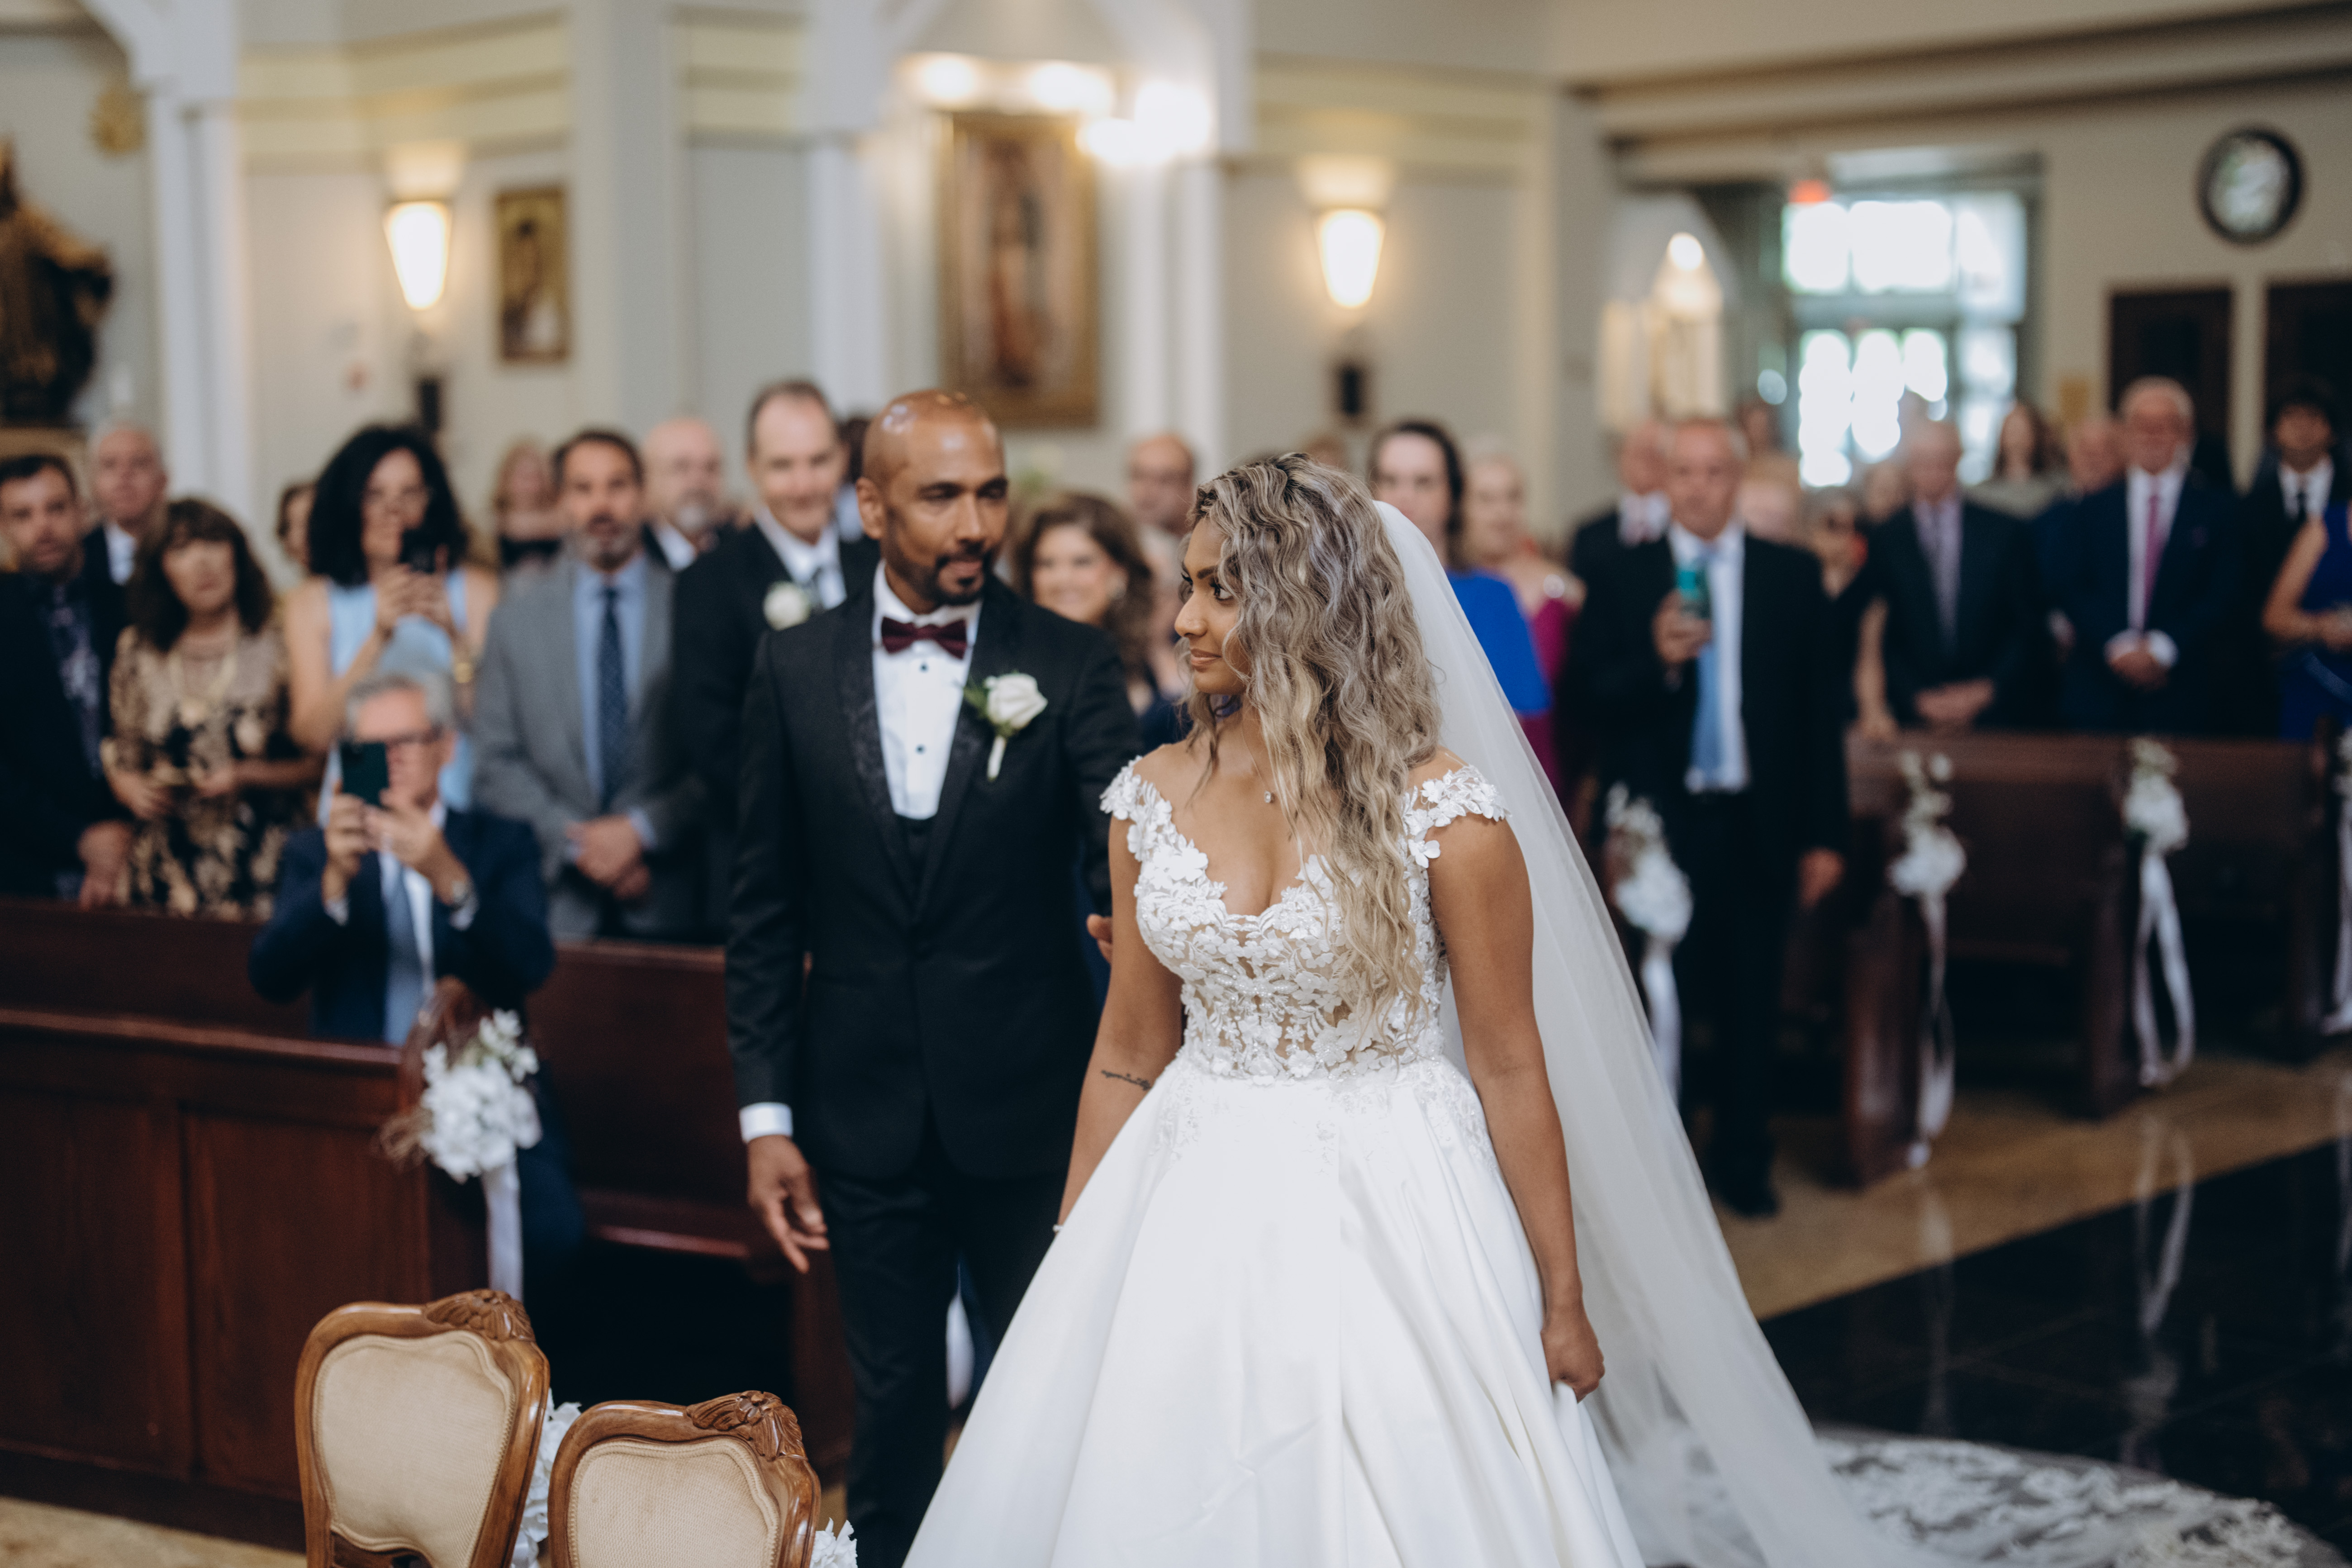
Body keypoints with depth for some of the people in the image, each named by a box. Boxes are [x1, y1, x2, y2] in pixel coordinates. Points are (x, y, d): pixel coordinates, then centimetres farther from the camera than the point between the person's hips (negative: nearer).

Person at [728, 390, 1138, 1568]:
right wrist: (765, 1115, 1)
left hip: (1029, 1112, -1)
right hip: (863, 1117, 2)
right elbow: (764, 913, 4)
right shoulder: (794, 671, 1)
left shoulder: (1071, 667, -5)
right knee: (892, 1412, 14)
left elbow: (1127, 869, -14)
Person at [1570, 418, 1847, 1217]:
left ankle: (1742, 1159, 25)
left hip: (1757, 823, 1)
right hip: (1658, 821, -1)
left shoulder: (1793, 576, 4)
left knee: (1750, 999, 9)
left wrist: (1824, 835, 1)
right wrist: (1657, 661, -22)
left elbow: (1821, 709, 4)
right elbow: (1591, 699, -3)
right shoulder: (1622, 579, 2)